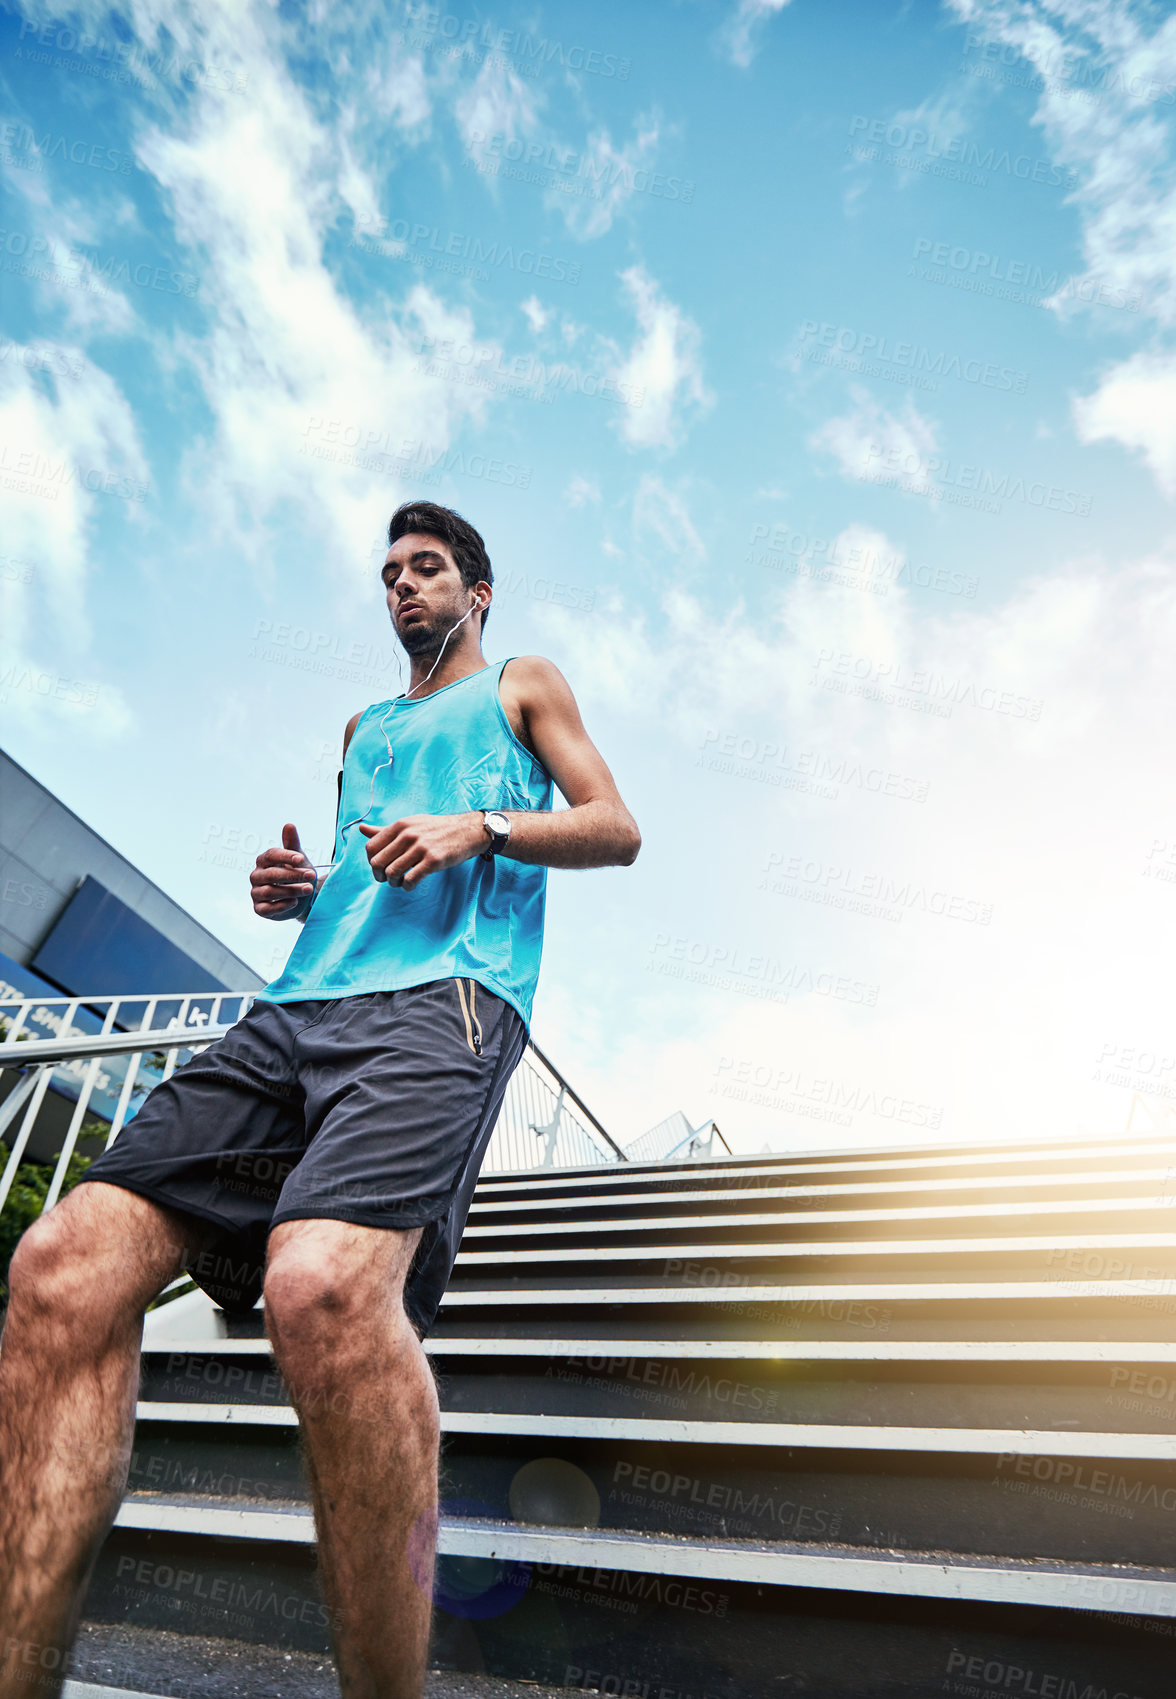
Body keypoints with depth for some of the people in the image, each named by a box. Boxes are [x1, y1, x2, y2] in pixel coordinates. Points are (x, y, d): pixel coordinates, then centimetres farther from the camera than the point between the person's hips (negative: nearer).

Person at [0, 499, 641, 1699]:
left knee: (324, 1282, -35)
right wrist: (298, 889, 14)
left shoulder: (523, 687, 23)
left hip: (444, 995, -6)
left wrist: (477, 827, -4)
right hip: (297, 1007, 6)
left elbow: (616, 830, 13)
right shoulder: (363, 727, 37)